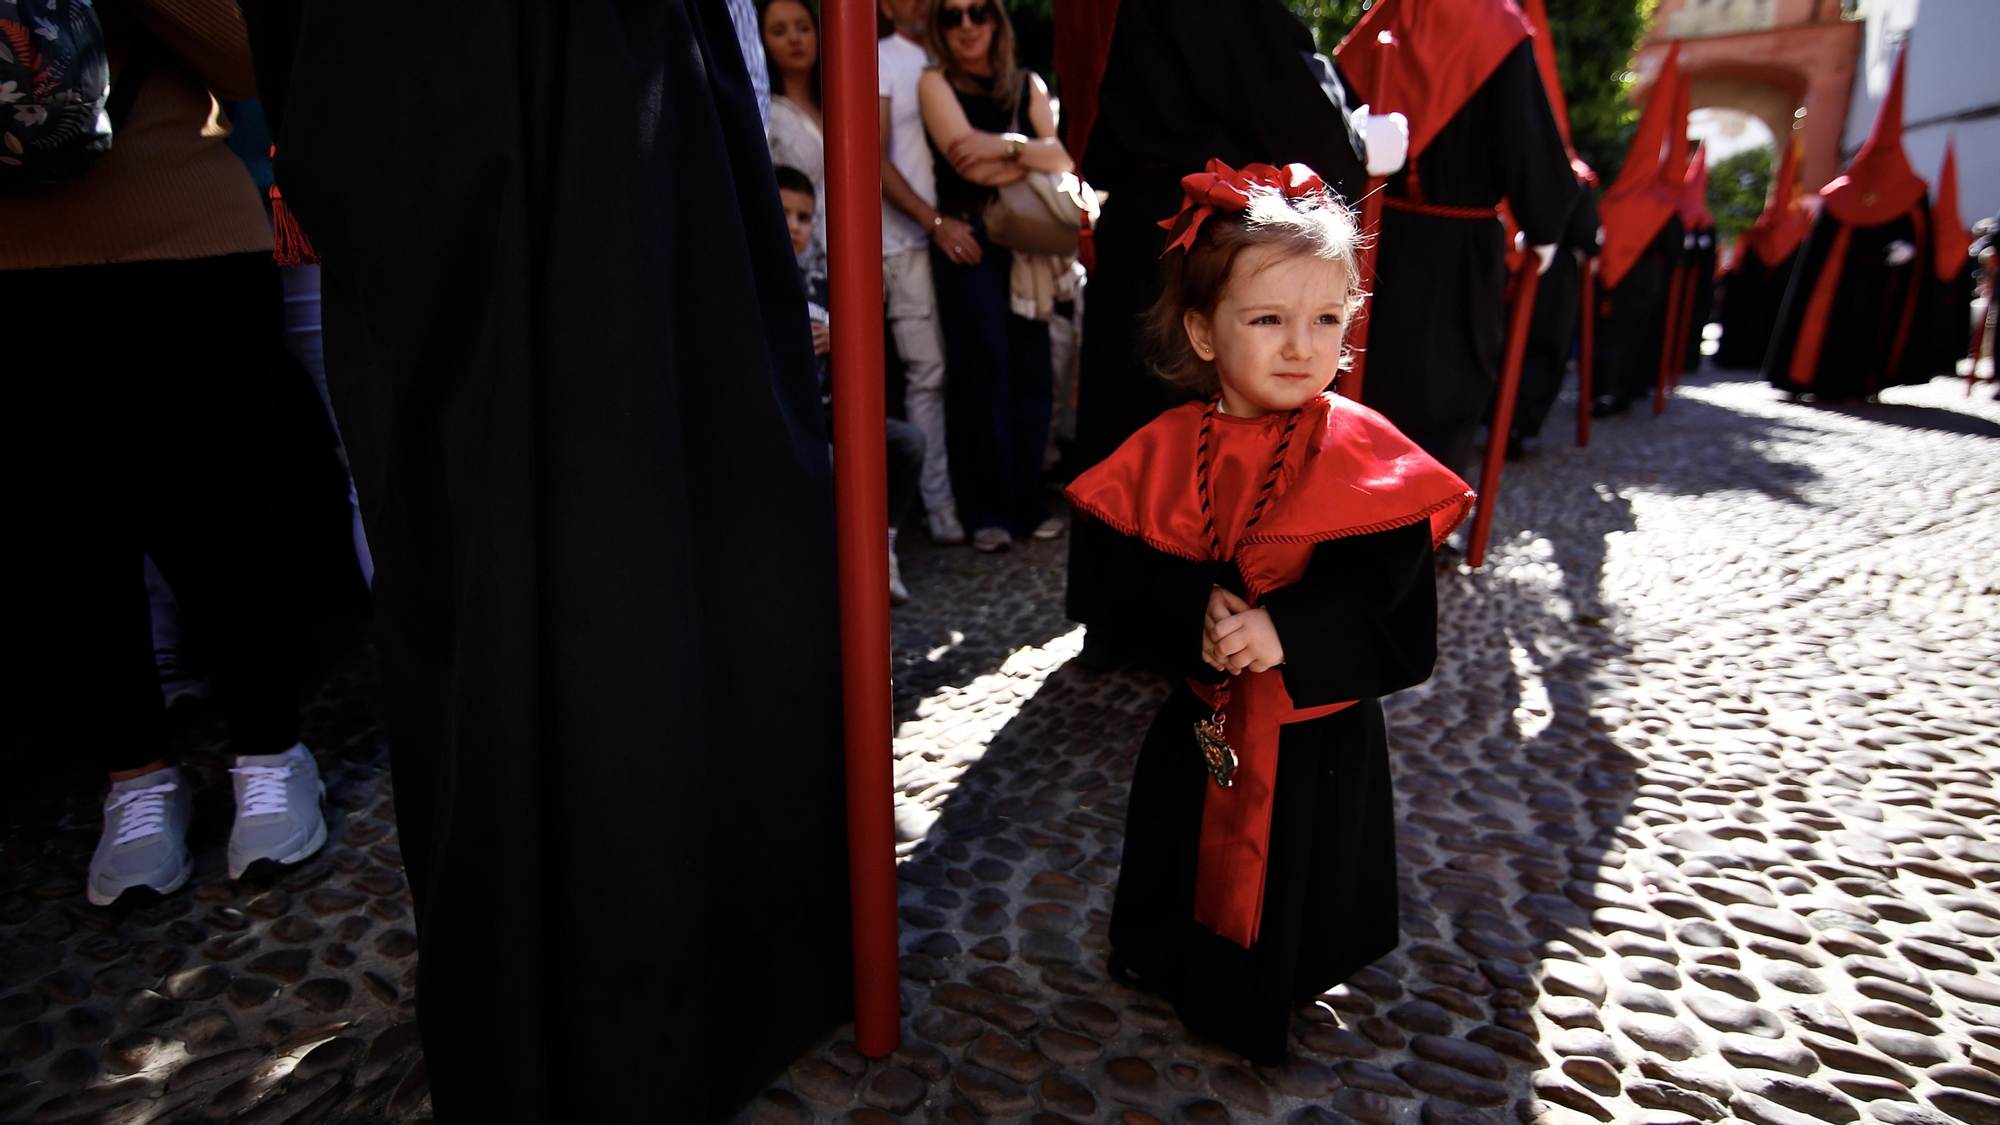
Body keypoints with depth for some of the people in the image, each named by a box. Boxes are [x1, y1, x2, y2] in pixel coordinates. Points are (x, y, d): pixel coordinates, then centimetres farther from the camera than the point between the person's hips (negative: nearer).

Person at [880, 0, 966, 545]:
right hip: (908, 241, -5)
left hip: (957, 232, 5)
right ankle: (941, 505, -1)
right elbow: (876, 160, -6)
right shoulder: (879, 60, 2)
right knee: (928, 372, -7)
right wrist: (935, 222, -14)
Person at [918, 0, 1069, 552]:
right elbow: (969, 162, -10)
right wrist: (1029, 151, -1)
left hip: (1026, 241, 3)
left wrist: (1003, 147, -13)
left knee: (1032, 372, -1)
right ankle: (986, 512, 0)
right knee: (980, 372, -7)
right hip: (968, 243, -3)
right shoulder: (935, 84, 4)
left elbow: (1061, 159, 1)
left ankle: (1029, 504, 8)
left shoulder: (1028, 85, 15)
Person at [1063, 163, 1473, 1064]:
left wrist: (1286, 632, -33)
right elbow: (1129, 572, -11)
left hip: (1318, 729, -1)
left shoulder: (1362, 452, -16)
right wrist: (1198, 610, -29)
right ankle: (1166, 963, 54)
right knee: (1185, 855, 24)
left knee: (1301, 881, 19)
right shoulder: (1165, 451, -11)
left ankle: (1272, 995, 48)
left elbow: (1382, 592, -21)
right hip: (1200, 718, 2)